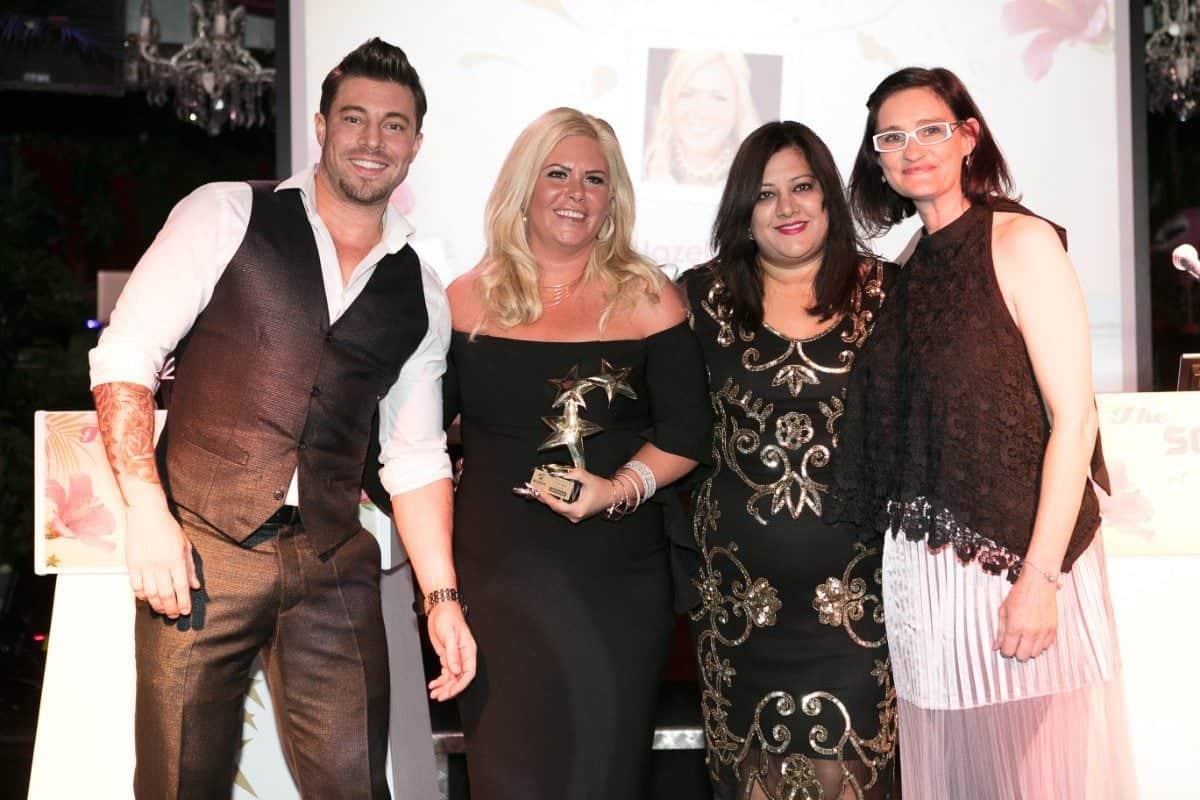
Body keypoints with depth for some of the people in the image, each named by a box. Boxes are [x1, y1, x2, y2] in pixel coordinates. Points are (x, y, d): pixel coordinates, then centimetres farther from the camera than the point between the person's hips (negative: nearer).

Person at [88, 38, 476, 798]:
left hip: (334, 568, 3)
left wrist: (443, 598, 9)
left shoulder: (421, 296, 11)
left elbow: (416, 458, 16)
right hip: (200, 550, -3)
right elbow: (124, 355, -4)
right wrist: (148, 511, -13)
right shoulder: (227, 215, 1)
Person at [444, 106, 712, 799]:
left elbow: (686, 432, 1)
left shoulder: (648, 300, 1)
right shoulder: (470, 301, 4)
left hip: (617, 585, -1)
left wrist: (619, 489, -14)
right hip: (496, 578, 1)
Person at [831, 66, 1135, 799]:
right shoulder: (909, 270, 12)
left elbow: (1074, 415, -12)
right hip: (921, 568, 6)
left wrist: (1041, 578, -18)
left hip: (1018, 556, -6)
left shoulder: (1020, 241, -6)